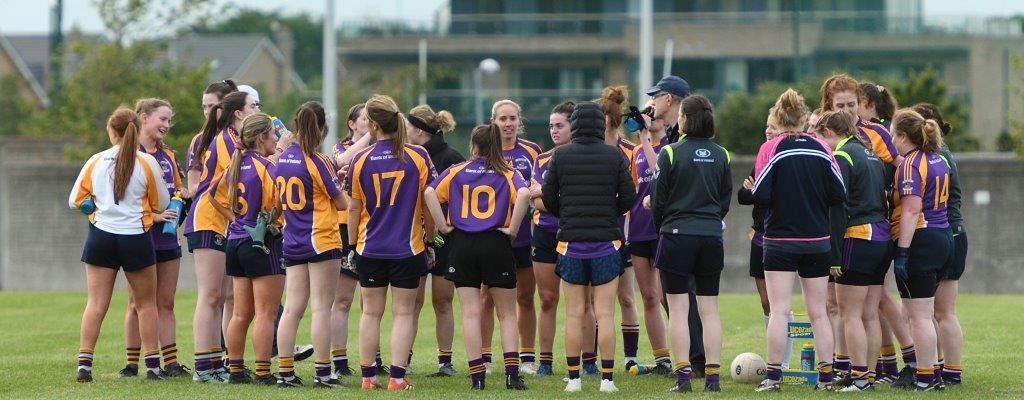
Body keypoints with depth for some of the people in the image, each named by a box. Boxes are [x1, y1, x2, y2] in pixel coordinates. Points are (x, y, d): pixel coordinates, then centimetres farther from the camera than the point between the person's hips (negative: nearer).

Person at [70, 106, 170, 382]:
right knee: (146, 303, 11)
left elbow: (75, 201, 6)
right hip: (136, 237, -2)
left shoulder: (95, 162, 0)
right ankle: (152, 365, 10)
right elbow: (161, 204, 3)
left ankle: (84, 364, -6)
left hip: (100, 235, 2)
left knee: (96, 304, 2)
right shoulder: (147, 163, -6)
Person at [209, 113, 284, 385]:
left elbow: (215, 193, 19)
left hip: (236, 240, 8)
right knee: (266, 314, -5)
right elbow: (279, 204, -24)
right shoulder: (266, 167, -15)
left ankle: (235, 370, 15)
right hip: (263, 243, -8)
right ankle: (263, 373, -7)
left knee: (241, 313, 12)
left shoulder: (236, 165, 9)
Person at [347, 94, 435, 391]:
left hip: (370, 248, 1)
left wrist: (352, 243, 13)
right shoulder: (418, 156, -7)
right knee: (403, 312, 4)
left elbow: (354, 208, 1)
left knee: (371, 312, 10)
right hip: (408, 248, -1)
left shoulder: (360, 161, -6)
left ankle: (368, 376, 10)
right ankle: (397, 377, -1)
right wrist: (430, 235, 12)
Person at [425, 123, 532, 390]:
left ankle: (477, 376, 1)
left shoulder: (456, 172, 6)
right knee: (507, 313, 9)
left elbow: (430, 193, -8)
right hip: (496, 245, -1)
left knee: (470, 314, 4)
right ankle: (512, 373, 0)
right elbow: (523, 194, -19)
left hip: (462, 245, 1)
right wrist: (512, 228, -10)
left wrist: (444, 226, -3)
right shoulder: (507, 174, 2)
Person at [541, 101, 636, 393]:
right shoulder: (615, 156, -3)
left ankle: (574, 378, 5)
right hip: (606, 243, -1)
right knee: (605, 314, 1)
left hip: (570, 243, 1)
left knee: (574, 315, 5)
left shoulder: (560, 156, -1)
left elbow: (548, 200, 1)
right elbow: (628, 198, -2)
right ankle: (607, 378, -1)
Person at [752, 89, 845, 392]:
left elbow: (761, 197, -14)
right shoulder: (821, 149, -1)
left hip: (780, 239, -3)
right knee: (818, 312, 9)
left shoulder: (771, 149, -9)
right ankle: (826, 376, 8)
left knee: (779, 310, -1)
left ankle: (774, 376, -5)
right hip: (817, 241, 3)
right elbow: (839, 194, 0)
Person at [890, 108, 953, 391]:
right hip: (943, 238, 9)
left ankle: (925, 379, -2)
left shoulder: (911, 164, -14)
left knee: (919, 316, -4)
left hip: (920, 241, -9)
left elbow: (911, 211, -20)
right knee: (924, 314, 17)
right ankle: (931, 372, 19)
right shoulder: (937, 159, 14)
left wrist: (901, 252, -21)